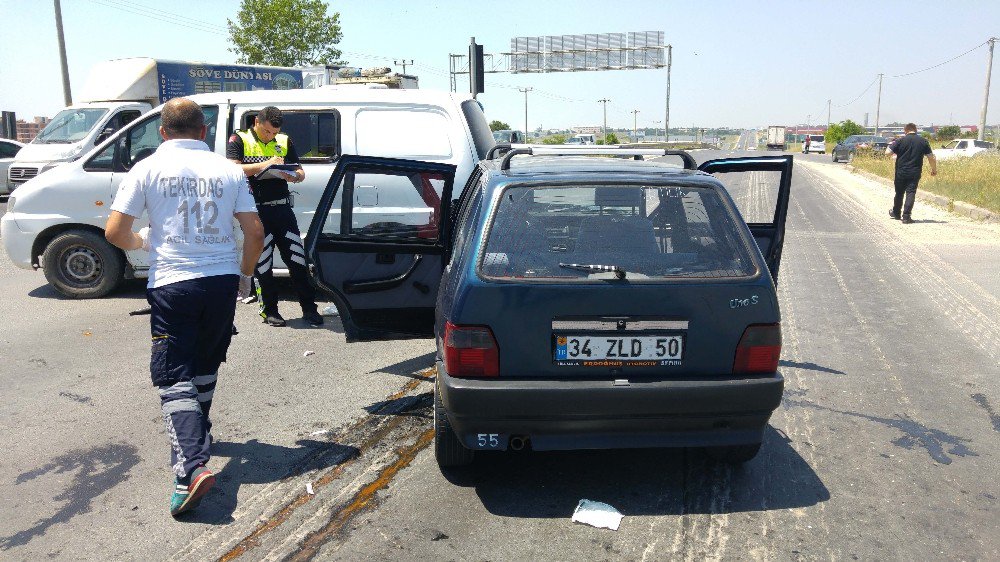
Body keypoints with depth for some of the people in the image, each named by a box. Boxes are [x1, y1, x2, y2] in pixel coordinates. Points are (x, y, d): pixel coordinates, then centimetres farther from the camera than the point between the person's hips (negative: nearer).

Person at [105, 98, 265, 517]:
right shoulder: (228, 170, 5)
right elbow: (255, 233, 3)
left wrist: (142, 242, 18)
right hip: (223, 281, 3)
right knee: (205, 367, 23)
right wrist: (245, 274, 18)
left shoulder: (148, 168, -1)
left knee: (173, 377, -1)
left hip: (172, 283, -3)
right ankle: (195, 436, 41)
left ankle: (193, 466, -17)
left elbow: (115, 233, -4)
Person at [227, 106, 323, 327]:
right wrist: (265, 164, -21)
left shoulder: (284, 141, 14)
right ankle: (269, 310, 16)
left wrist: (293, 176, -8)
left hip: (282, 209, 3)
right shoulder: (239, 139, 3)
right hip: (256, 212, -3)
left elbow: (300, 173, 16)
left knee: (297, 260, 2)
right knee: (262, 264, 4)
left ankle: (309, 308, 9)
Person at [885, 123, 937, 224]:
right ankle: (906, 216, -10)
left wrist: (890, 145, 12)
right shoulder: (923, 141, 1)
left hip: (901, 172, 0)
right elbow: (931, 157, 3)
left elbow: (887, 153, -9)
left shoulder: (900, 140, -6)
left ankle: (896, 213, 31)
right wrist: (934, 169, 18)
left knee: (899, 193, 14)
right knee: (911, 193, -1)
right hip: (915, 173, 0)